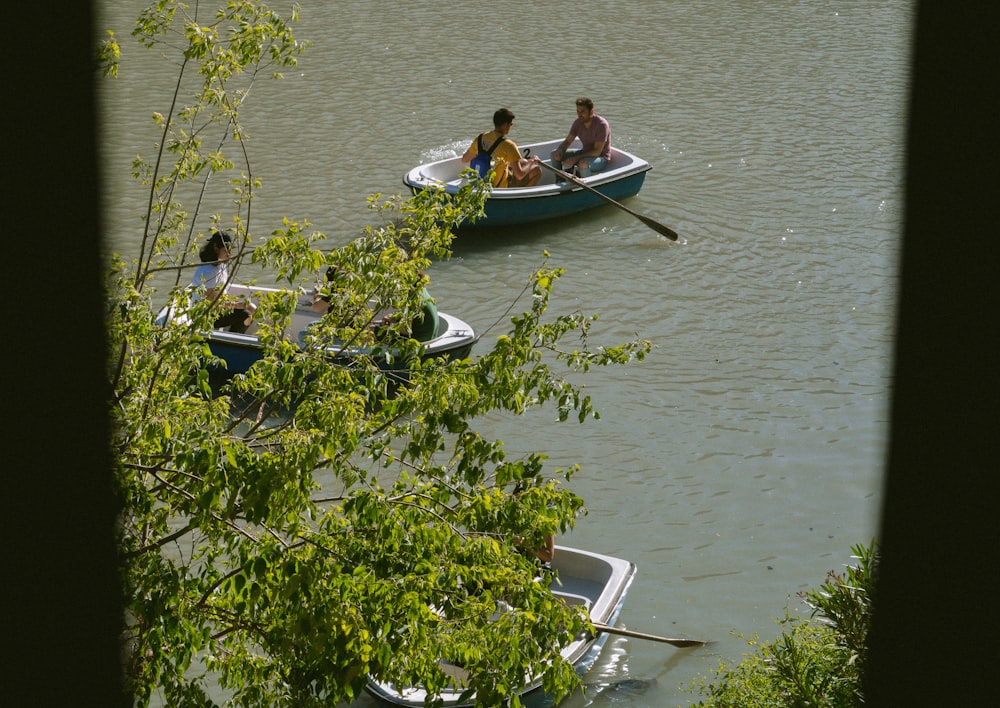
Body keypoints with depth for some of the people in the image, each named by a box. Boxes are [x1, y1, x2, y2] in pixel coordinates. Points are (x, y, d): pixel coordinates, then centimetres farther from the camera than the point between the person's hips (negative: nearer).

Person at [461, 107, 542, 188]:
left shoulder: (480, 138, -6)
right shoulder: (507, 145, -26)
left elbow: (464, 160, 8)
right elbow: (519, 175, -27)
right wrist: (532, 161, -8)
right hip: (503, 187, -8)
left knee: (523, 162, 25)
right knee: (537, 170, 2)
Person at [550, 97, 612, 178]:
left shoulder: (602, 125, -24)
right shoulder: (578, 122, -4)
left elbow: (597, 152, -27)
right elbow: (567, 142, 3)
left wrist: (575, 159, -32)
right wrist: (560, 151, -20)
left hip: (601, 158, -8)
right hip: (585, 153, 8)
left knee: (583, 164, -40)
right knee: (554, 154, -1)